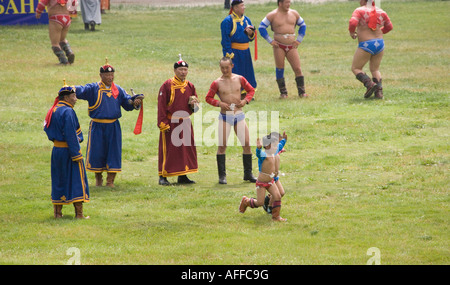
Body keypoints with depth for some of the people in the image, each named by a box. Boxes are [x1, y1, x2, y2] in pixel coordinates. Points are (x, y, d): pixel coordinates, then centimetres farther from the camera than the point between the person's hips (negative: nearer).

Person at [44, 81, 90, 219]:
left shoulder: (53, 111, 9)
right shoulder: (68, 112, -17)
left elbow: (47, 129, 13)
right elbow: (71, 135, -20)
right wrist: (76, 154, -19)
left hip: (56, 150, 8)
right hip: (68, 150, -8)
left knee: (59, 180, 16)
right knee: (76, 180, -1)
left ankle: (57, 212, 19)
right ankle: (79, 213, -2)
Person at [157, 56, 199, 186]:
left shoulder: (190, 86, 11)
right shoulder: (167, 85, -6)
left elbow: (195, 108, 17)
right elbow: (161, 106, -9)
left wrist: (193, 104, -8)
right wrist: (163, 124, -15)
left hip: (185, 123, 6)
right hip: (170, 123, -6)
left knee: (187, 149, 7)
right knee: (168, 150, -6)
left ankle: (183, 176, 17)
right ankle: (163, 177, -1)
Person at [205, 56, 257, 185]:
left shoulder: (240, 79, 3)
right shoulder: (217, 83, -3)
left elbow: (251, 90, 14)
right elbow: (208, 98, 2)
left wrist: (245, 100, -4)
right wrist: (219, 103, -14)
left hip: (239, 115, 2)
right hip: (225, 116, -2)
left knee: (246, 144, 1)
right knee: (222, 145, -4)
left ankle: (248, 174, 13)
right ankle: (222, 175, 3)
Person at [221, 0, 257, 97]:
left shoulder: (246, 20, 11)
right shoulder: (228, 21, -9)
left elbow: (251, 38, 16)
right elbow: (225, 39, -12)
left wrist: (251, 34, -8)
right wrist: (229, 54, -17)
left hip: (245, 52, 7)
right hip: (233, 51, -7)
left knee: (247, 73, 10)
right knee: (234, 74, -10)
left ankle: (244, 94, 20)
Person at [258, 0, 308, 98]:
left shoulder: (294, 13, 9)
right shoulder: (272, 15, -2)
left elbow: (302, 25, 22)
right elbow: (261, 27, 0)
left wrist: (299, 40, 11)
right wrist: (270, 41, -5)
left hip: (291, 46, 2)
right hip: (279, 46, -2)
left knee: (298, 69, -5)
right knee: (279, 69, 1)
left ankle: (302, 92, 0)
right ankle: (283, 93, 9)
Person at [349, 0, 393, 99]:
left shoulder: (359, 11, -7)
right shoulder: (380, 12, 9)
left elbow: (353, 23, -22)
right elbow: (389, 27, 17)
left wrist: (351, 32, -2)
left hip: (366, 46, -6)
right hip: (380, 44, 6)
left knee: (355, 69, 7)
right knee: (375, 70, 17)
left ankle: (369, 84, -16)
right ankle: (379, 92, -1)